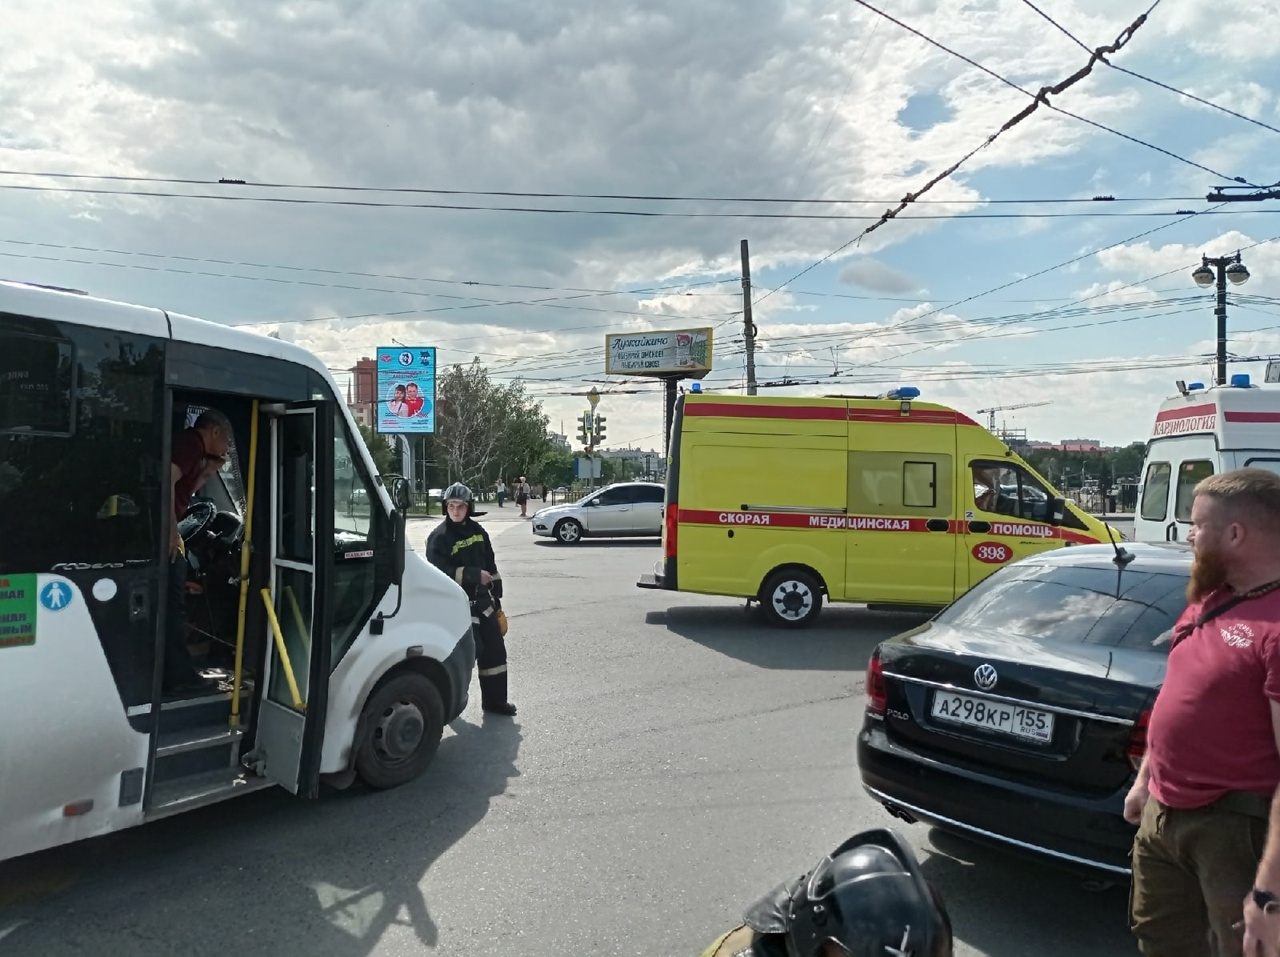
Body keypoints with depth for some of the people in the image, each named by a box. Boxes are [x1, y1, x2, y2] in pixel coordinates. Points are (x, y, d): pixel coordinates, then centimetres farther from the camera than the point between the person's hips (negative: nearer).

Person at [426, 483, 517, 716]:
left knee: (495, 649, 10)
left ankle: (495, 700, 23)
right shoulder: (439, 537, -12)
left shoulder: (478, 531, 7)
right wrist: (474, 575, -24)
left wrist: (496, 596, 14)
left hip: (482, 600, 7)